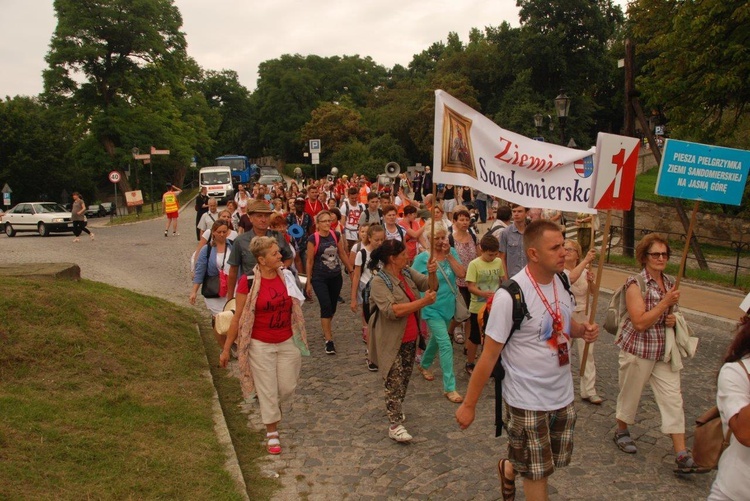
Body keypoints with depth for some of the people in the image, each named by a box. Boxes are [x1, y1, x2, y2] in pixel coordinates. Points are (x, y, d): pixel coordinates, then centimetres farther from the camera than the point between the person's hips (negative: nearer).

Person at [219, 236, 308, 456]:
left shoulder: (287, 277, -3)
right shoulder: (248, 282, -15)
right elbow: (238, 317, -8)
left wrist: (301, 339, 15)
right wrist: (226, 349, -4)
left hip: (288, 342, 4)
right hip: (261, 345, -3)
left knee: (288, 387, 10)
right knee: (267, 390, 6)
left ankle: (272, 413, 43)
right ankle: (272, 434, 25)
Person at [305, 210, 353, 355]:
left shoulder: (336, 235, 0)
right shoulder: (313, 239, -11)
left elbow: (343, 254, 10)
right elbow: (310, 261, -6)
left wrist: (351, 271, 12)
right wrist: (308, 282, -3)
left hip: (336, 277, 4)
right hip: (319, 278, -4)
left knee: (333, 307, 13)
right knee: (326, 306, -11)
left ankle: (326, 329, 39)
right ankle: (329, 340, -4)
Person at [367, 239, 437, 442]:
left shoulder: (408, 273, 1)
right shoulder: (379, 281, -20)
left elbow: (428, 285, 0)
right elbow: (392, 311, -29)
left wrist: (432, 272, -22)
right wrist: (423, 302, -30)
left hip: (410, 338, 7)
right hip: (392, 341, -7)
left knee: (405, 378, 19)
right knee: (395, 381, -4)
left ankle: (395, 409, 39)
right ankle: (395, 425, 4)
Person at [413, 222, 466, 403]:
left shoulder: (452, 253, -2)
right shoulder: (422, 258, -13)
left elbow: (462, 274, -15)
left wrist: (449, 255, -18)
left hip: (448, 305, 5)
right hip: (432, 307, -5)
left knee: (436, 338, 24)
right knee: (446, 345, -11)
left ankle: (424, 364, 52)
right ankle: (449, 387, -2)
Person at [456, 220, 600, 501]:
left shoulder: (562, 281, -3)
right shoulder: (510, 295, -24)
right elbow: (489, 354, -18)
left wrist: (583, 330, -7)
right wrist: (469, 405, -13)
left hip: (563, 395, 7)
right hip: (527, 402, -7)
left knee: (556, 460, 23)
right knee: (537, 473, 9)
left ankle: (508, 469, 50)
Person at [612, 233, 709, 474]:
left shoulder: (670, 282, 6)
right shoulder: (635, 284, -15)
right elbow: (640, 322, -22)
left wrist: (673, 319, -1)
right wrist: (666, 303, -24)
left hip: (665, 351, 6)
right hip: (638, 349, -5)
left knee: (673, 398, 1)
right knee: (630, 394, 11)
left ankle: (682, 456, 4)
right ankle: (621, 431, 37)